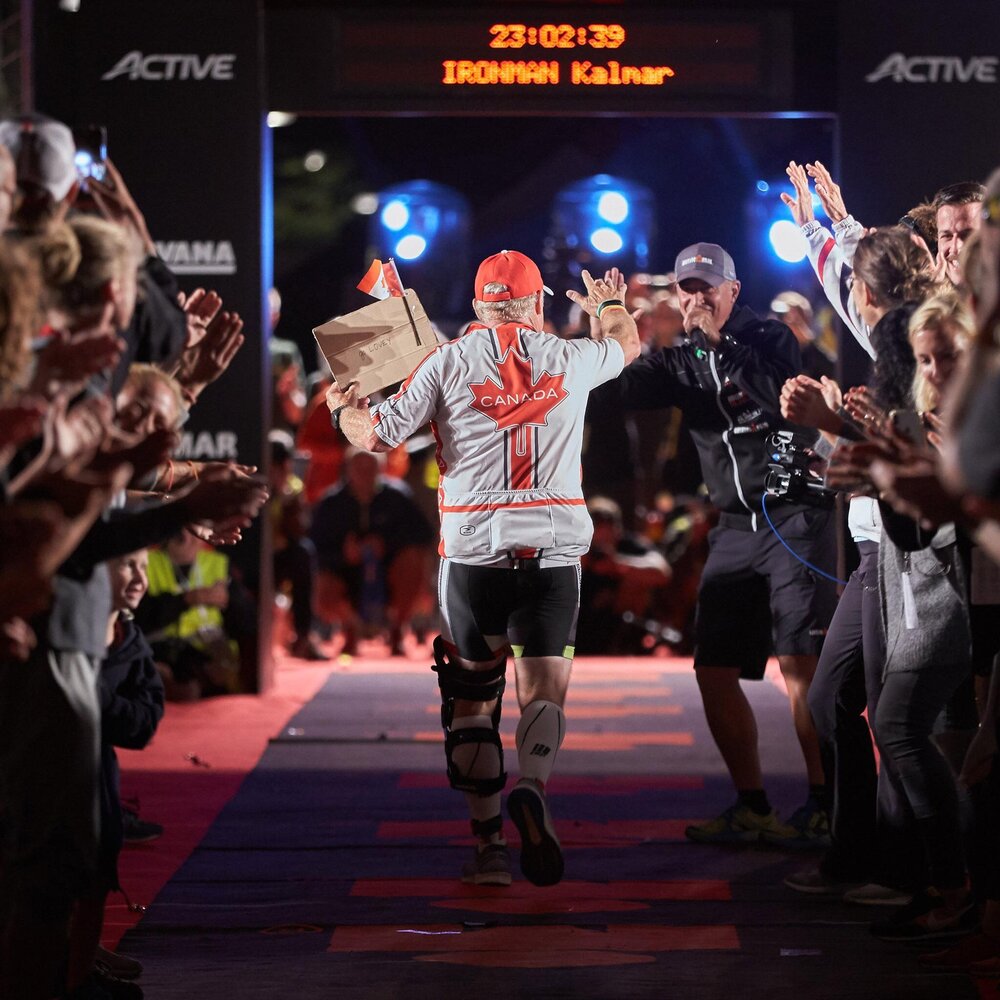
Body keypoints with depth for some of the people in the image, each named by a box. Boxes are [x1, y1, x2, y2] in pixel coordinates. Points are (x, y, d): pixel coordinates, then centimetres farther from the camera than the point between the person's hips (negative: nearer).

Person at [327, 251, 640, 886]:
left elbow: (376, 436, 0)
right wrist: (610, 304, 52)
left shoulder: (448, 363, 1)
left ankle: (490, 841, 3)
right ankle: (532, 788, -28)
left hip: (474, 548, 0)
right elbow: (628, 344, 30)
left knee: (473, 698, 10)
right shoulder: (570, 360, 7)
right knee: (543, 691, 3)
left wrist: (343, 408, 22)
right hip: (554, 547, 1)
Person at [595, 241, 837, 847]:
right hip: (735, 530, 6)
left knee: (800, 663, -15)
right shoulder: (682, 362, 12)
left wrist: (719, 339, -22)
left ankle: (822, 805, -11)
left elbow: (776, 397, -19)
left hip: (796, 518, -6)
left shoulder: (771, 339, -2)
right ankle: (754, 808, 12)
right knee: (714, 671, 2)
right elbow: (625, 390, -3)